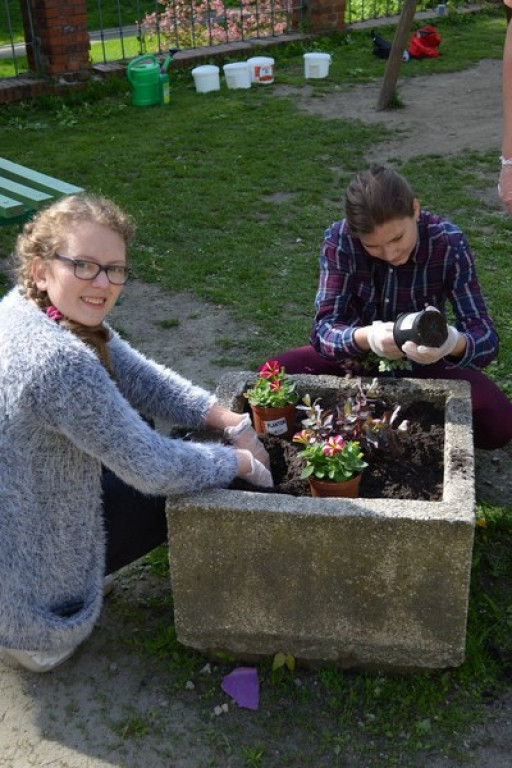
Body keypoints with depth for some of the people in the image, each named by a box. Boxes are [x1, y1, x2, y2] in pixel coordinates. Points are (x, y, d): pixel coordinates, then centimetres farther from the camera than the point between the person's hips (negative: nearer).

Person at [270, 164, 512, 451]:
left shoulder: (449, 243, -22)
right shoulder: (339, 239, -21)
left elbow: (486, 336, -25)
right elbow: (324, 328, -24)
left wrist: (452, 341, -50)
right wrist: (366, 337, -48)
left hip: (424, 363, 0)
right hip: (357, 356, 1)